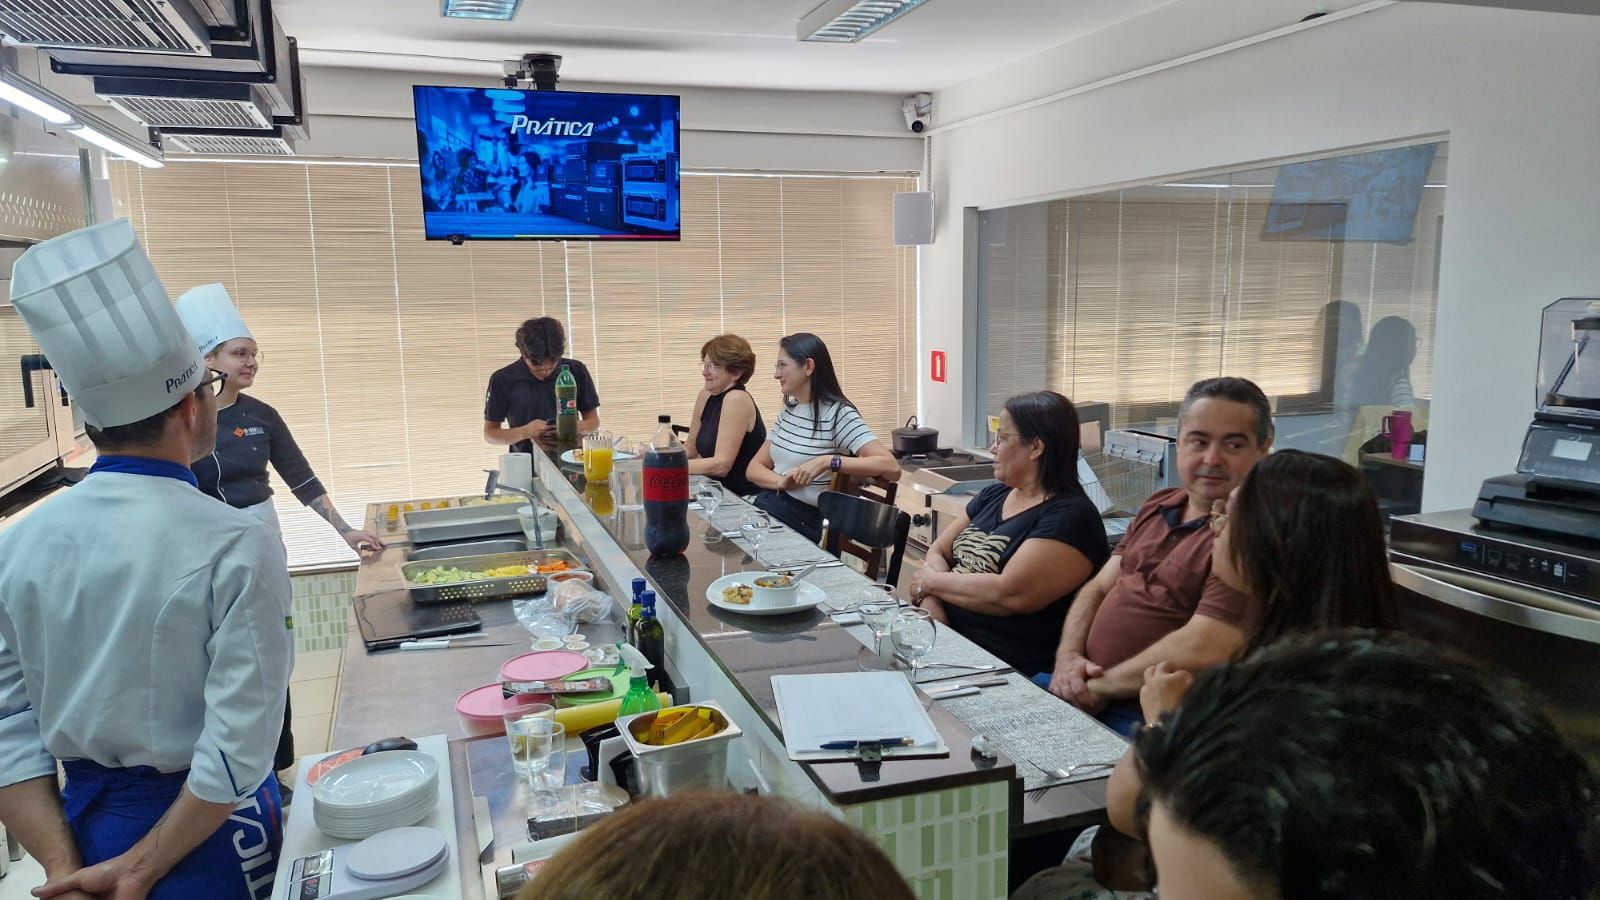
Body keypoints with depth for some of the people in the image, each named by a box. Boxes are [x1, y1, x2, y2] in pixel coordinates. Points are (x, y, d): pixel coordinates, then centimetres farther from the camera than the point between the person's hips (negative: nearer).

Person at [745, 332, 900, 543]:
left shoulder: (838, 413, -11)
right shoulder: (788, 411, 12)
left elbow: (891, 468, -22)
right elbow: (754, 468, 10)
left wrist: (828, 461, -29)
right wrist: (781, 481, -12)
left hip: (799, 521, -6)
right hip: (763, 508, 6)